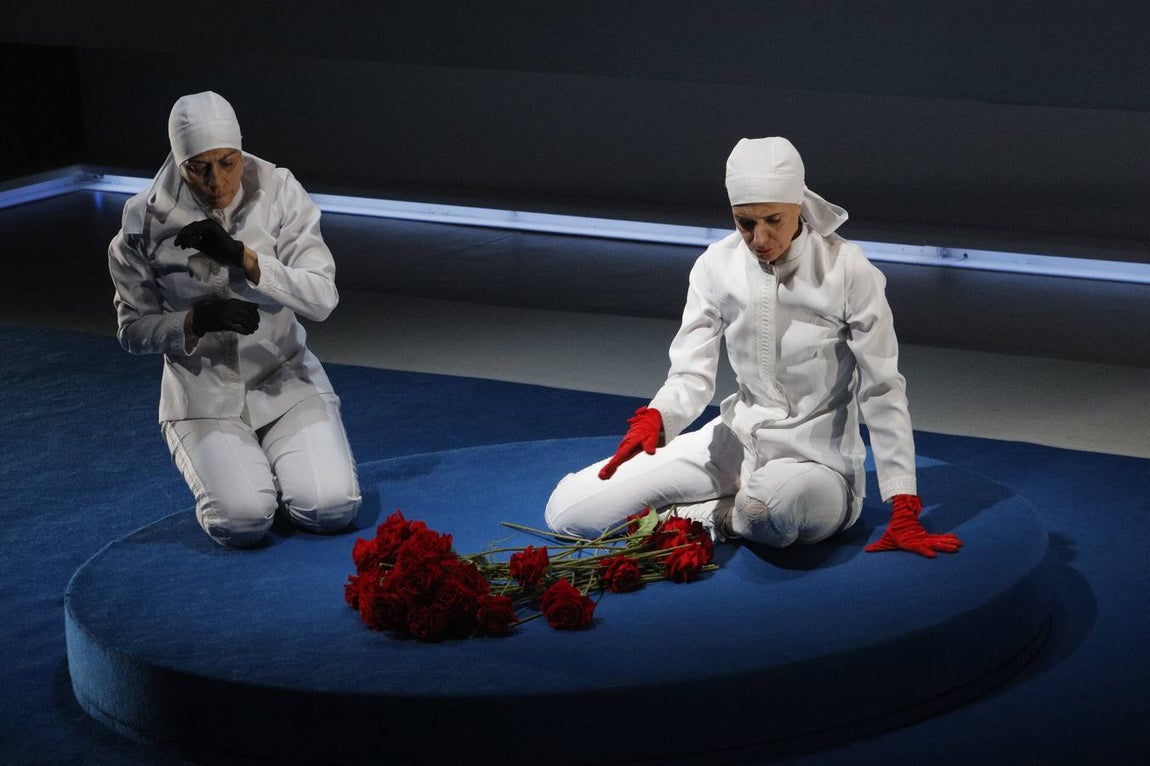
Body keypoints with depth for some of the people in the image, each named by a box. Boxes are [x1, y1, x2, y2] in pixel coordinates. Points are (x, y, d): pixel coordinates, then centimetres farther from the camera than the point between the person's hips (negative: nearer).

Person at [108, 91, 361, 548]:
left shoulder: (280, 193, -9)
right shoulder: (147, 220, -10)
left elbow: (322, 299, -15)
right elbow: (133, 329, -2)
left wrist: (242, 256, -28)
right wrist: (199, 319, -22)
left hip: (284, 382, 1)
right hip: (204, 394, -1)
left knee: (331, 510, -20)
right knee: (242, 521, -24)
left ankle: (274, 459, 14)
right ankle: (223, 470, 12)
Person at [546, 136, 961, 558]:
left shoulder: (848, 270, -15)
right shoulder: (716, 266, -4)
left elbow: (882, 392, -12)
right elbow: (691, 375, -5)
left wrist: (903, 512, -15)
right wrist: (653, 419, -29)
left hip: (815, 460, -4)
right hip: (739, 440, 5)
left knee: (774, 501, -44)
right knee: (568, 508, -7)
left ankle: (724, 516, -7)